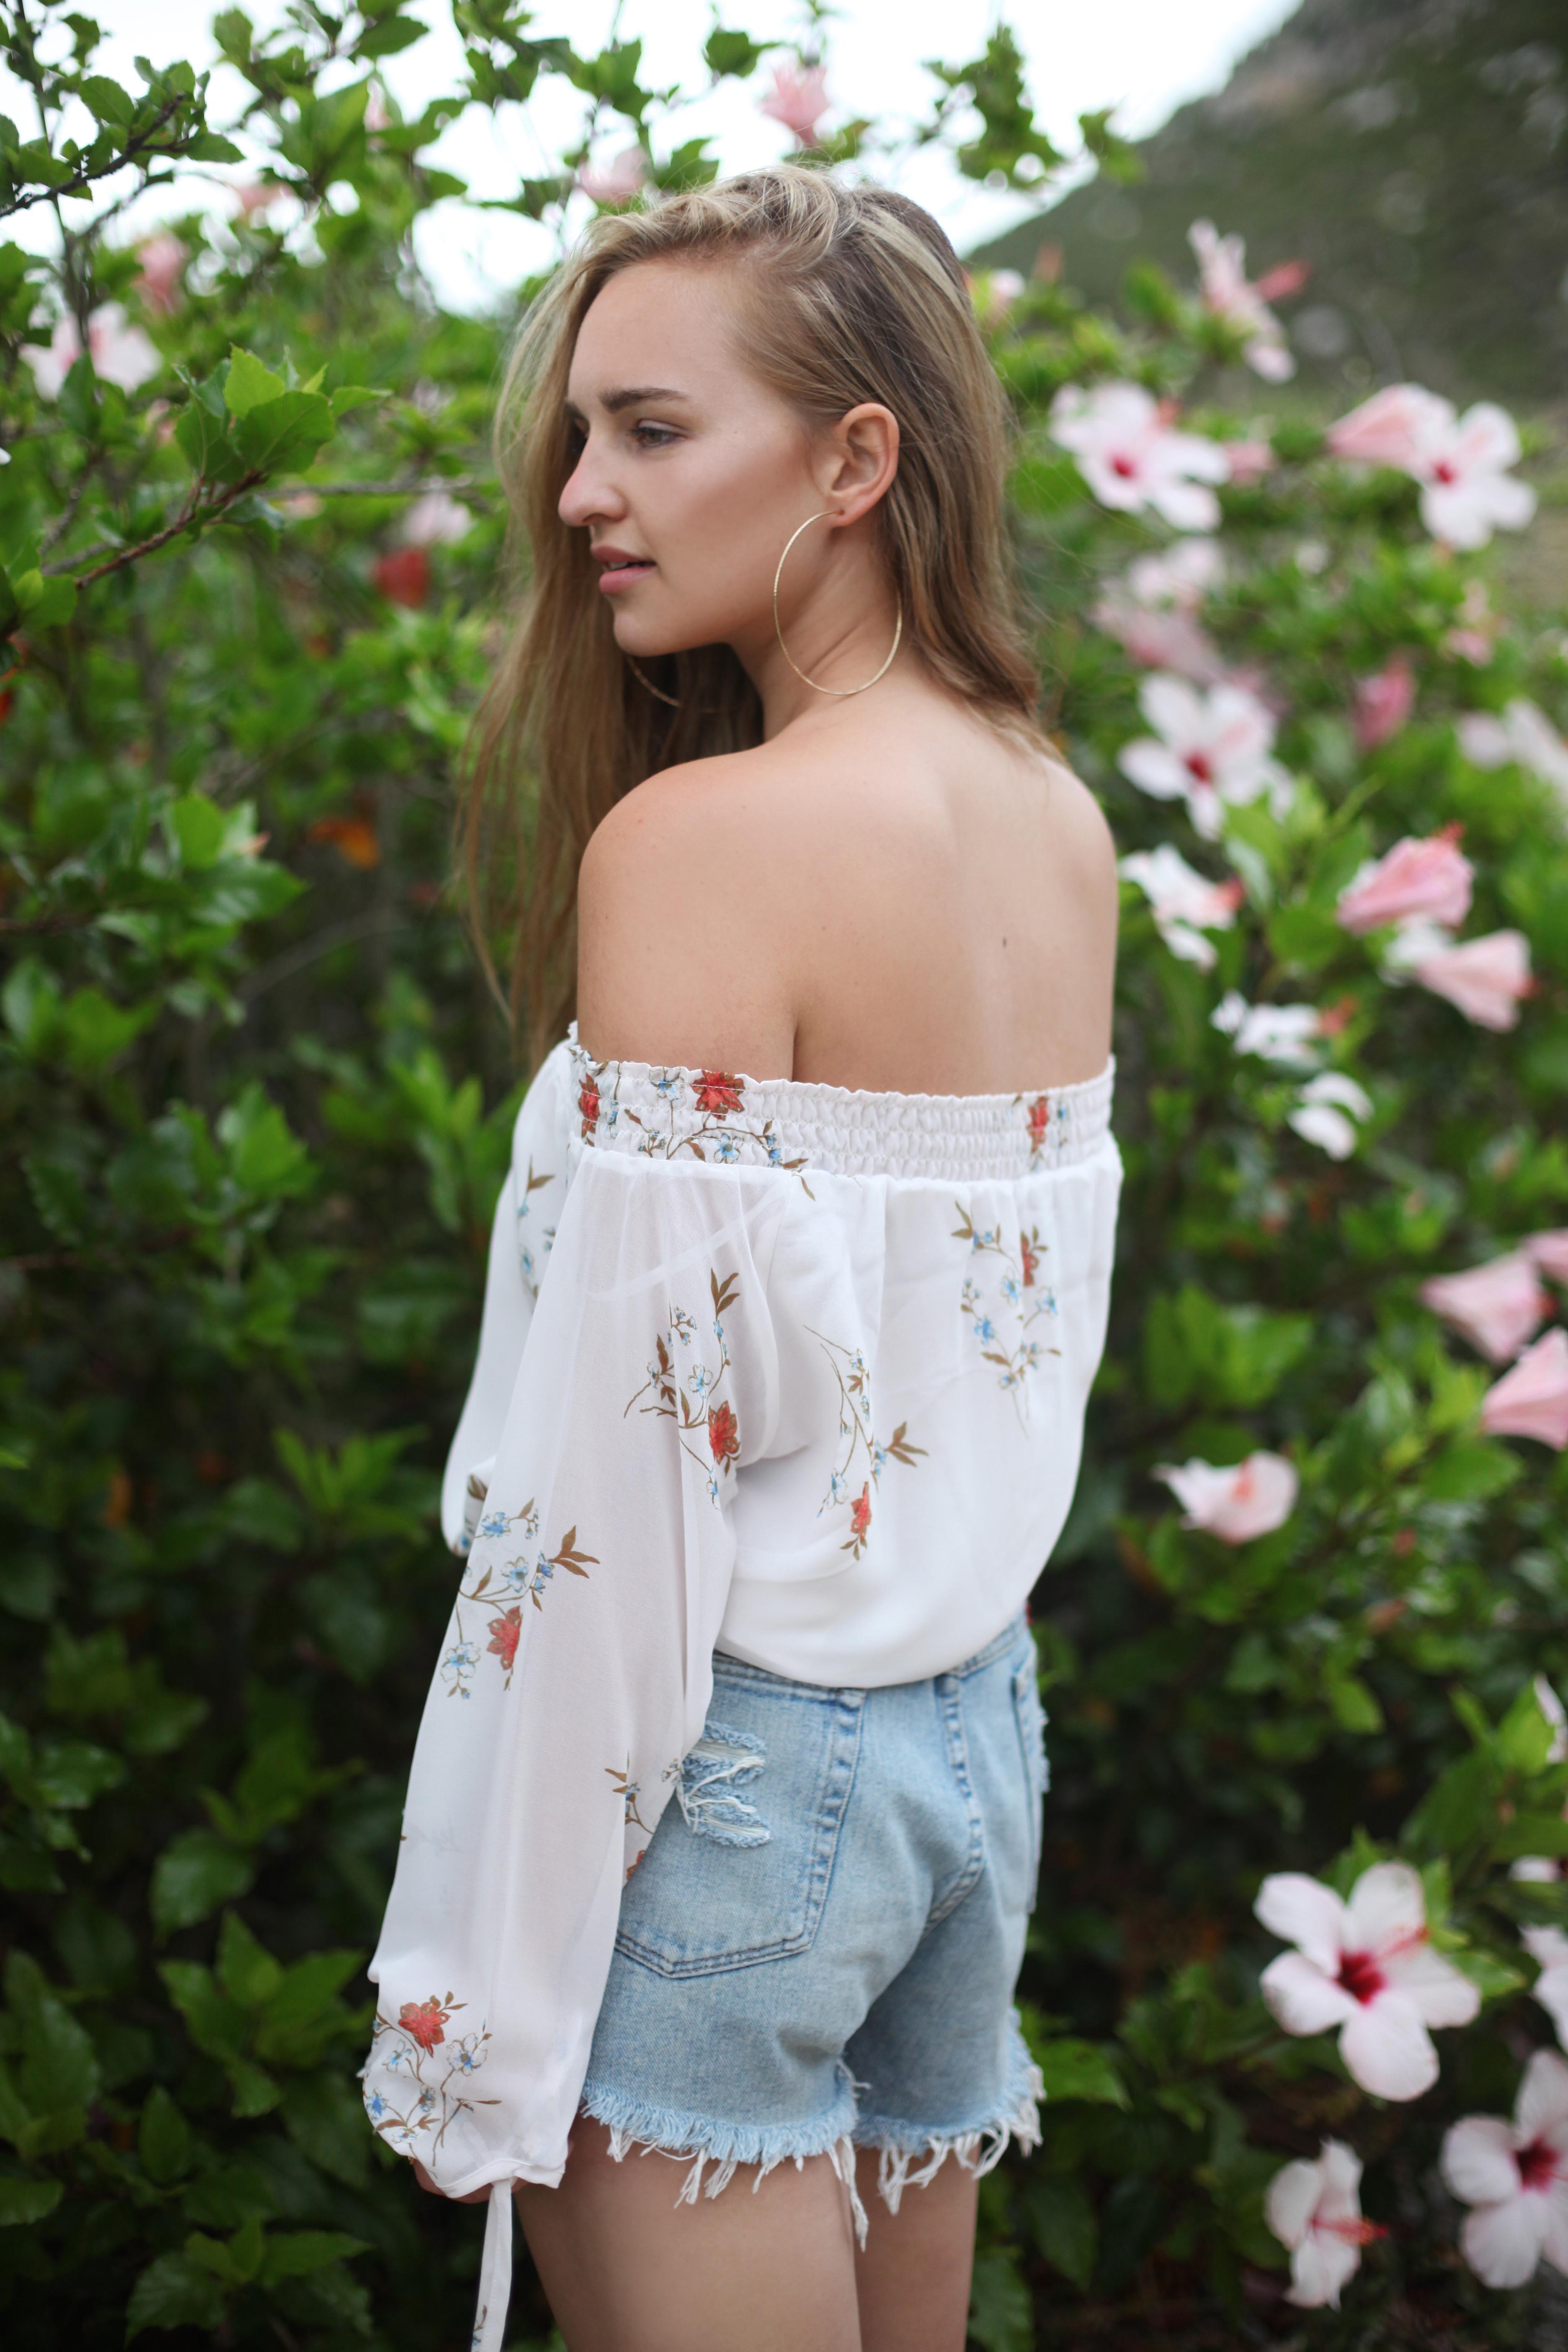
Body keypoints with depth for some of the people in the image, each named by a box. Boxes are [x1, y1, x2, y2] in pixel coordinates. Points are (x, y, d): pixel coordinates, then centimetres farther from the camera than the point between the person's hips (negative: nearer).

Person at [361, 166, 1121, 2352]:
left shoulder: (700, 838, -18)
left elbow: (630, 1450, -19)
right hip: (979, 1729, 8)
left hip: (733, 1753, -7)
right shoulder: (1065, 832, 4)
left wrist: (492, 1997, -13)